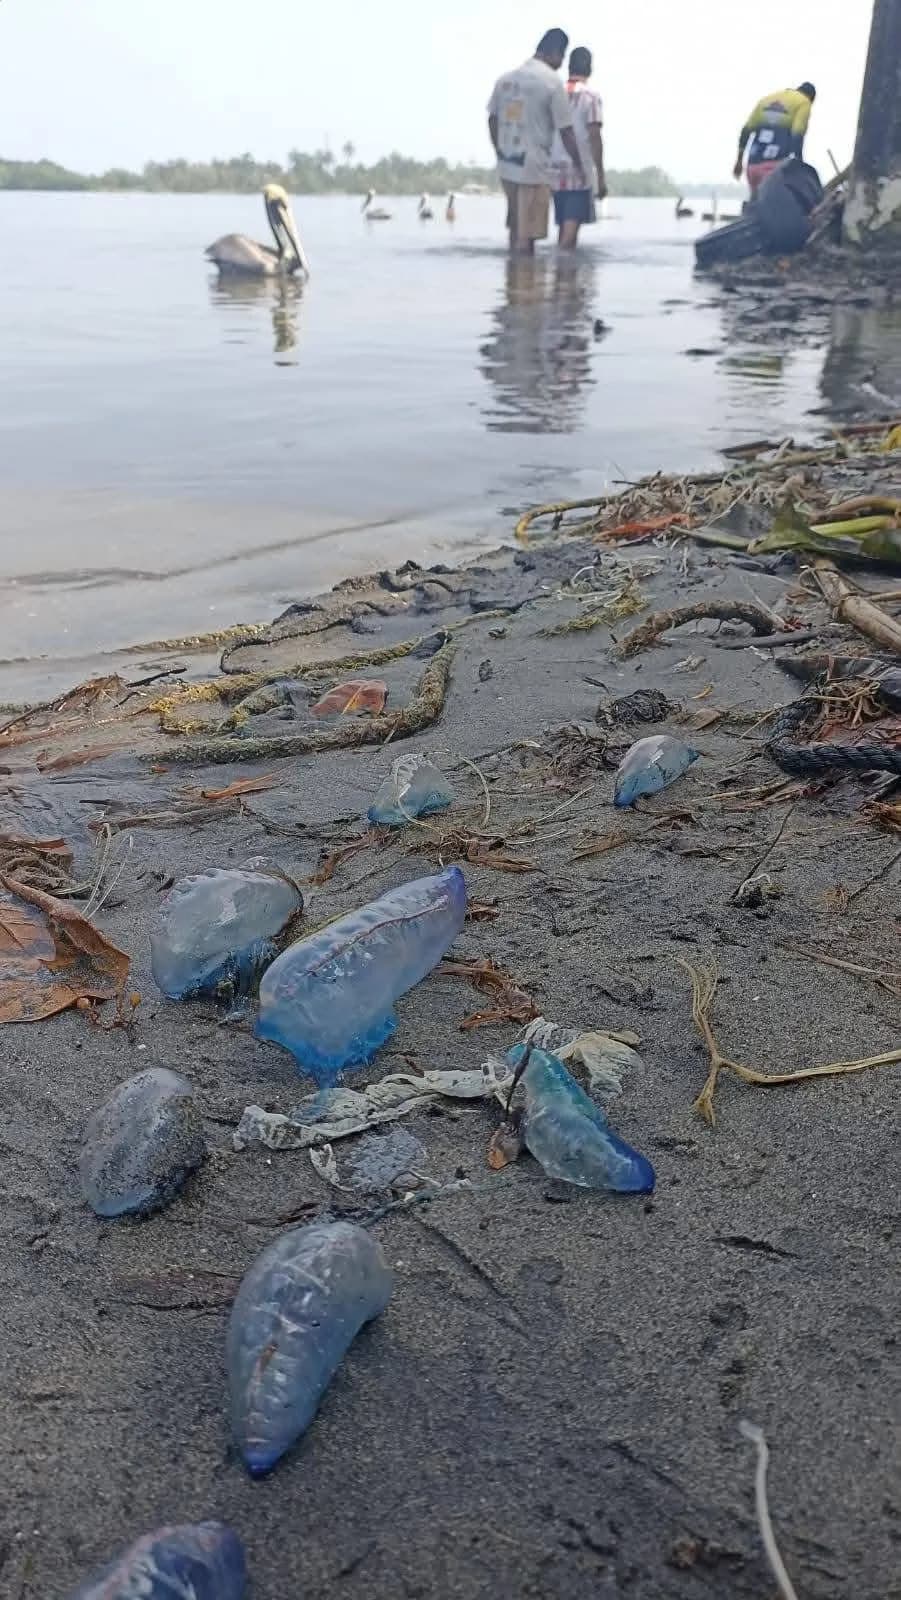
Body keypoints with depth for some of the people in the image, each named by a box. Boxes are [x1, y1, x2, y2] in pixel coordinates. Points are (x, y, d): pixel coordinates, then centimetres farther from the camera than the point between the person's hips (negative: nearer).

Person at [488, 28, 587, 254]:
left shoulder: (505, 78, 8)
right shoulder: (552, 82, -9)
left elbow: (492, 121, 13)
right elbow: (566, 131, -8)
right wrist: (578, 167, 2)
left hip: (506, 167, 7)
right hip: (534, 169, -7)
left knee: (515, 228, 17)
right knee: (526, 237, -3)